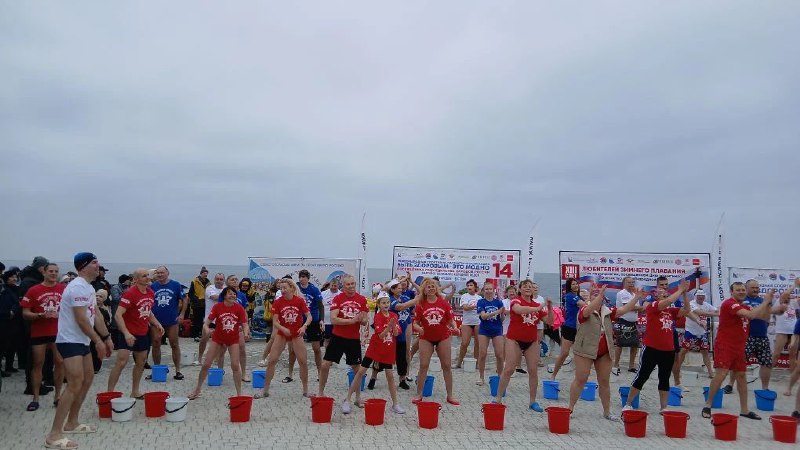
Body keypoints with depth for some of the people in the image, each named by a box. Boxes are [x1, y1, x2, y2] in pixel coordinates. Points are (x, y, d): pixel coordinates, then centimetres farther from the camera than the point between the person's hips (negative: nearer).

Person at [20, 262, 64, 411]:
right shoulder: (33, 290, -1)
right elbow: (25, 313, -1)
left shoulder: (64, 289, 2)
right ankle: (35, 398, 12)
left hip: (59, 332, 1)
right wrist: (40, 315, -16)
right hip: (39, 333, -1)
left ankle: (58, 396, 12)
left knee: (60, 362, 1)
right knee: (38, 363, 5)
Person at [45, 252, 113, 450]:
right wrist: (98, 340, -16)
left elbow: (95, 315, 18)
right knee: (75, 384, -16)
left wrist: (107, 337, 16)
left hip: (81, 341, 11)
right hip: (70, 341, -11)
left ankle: (72, 422, 29)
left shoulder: (88, 287, 13)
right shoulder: (78, 287, -19)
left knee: (88, 378, 18)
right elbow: (81, 319, -22)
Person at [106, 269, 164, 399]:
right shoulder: (130, 293, -19)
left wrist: (157, 324, 6)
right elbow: (118, 315, -24)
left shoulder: (151, 293, 4)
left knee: (141, 363, 14)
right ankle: (109, 392, -5)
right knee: (121, 362, -13)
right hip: (129, 334, -8)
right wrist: (126, 333, -33)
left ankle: (135, 391, 27)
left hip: (143, 334, 8)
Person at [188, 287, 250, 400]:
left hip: (233, 339, 0)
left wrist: (246, 333, -33)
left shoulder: (239, 308, -12)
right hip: (217, 338, 0)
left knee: (235, 365, -7)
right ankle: (197, 389, 25)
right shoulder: (217, 307, -14)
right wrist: (207, 329, -38)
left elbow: (245, 324, -11)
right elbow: (207, 323, -16)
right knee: (206, 364, 4)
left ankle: (239, 393, 7)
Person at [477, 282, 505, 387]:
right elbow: (483, 316, -17)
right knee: (482, 354, 0)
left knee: (499, 355, -2)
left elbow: (502, 318, 0)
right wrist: (497, 312, -28)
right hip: (484, 330, -1)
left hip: (497, 330, 1)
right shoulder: (481, 302, -3)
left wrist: (503, 313, -23)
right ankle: (481, 377, 11)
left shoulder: (498, 301, 1)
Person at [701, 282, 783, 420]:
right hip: (724, 345, -9)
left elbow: (764, 316, 17)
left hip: (739, 347, 9)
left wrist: (768, 303, 4)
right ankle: (707, 405, -5)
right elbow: (751, 315, -24)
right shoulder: (729, 303, -14)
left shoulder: (745, 307, 14)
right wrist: (765, 301, -14)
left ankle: (744, 409, 20)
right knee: (721, 374, -14)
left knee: (741, 376, 11)